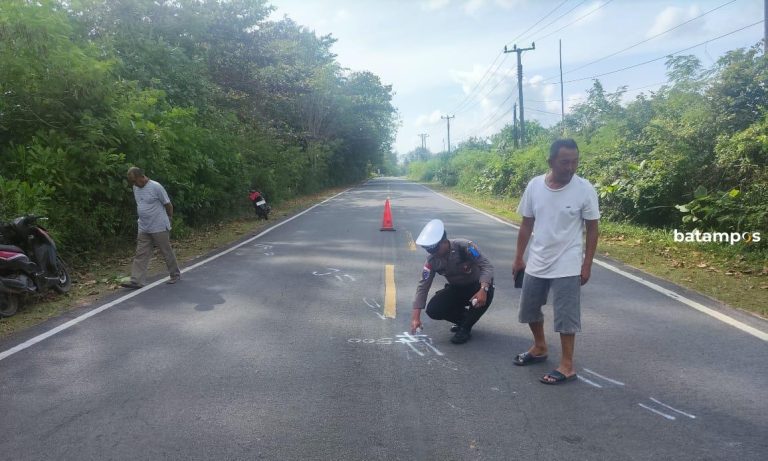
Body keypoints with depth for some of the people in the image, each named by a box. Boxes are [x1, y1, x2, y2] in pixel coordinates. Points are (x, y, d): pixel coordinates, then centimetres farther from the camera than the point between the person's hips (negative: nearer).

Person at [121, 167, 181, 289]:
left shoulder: (156, 187, -15)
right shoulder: (135, 188, 6)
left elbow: (168, 204, -7)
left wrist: (169, 219, 5)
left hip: (159, 228, -6)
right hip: (143, 229, 6)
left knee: (167, 252, 6)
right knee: (140, 255, 2)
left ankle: (175, 275, 21)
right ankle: (136, 281, 1)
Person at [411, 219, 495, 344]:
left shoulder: (464, 247, -28)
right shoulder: (432, 260, -16)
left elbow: (487, 266, -32)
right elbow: (423, 286, -15)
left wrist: (483, 289, -50)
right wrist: (416, 316, -22)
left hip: (476, 286, -3)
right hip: (456, 288, 4)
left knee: (487, 293, -38)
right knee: (433, 310, -18)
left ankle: (465, 328, -14)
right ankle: (465, 318, 10)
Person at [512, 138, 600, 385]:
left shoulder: (585, 189, -13)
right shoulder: (534, 185, -5)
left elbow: (592, 229, -5)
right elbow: (527, 225, 4)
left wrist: (587, 264, -7)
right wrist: (518, 258, 7)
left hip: (567, 266, -4)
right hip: (536, 263, 5)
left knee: (566, 316, 2)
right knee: (529, 309, 18)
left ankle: (567, 366, 15)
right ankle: (540, 348, 40)